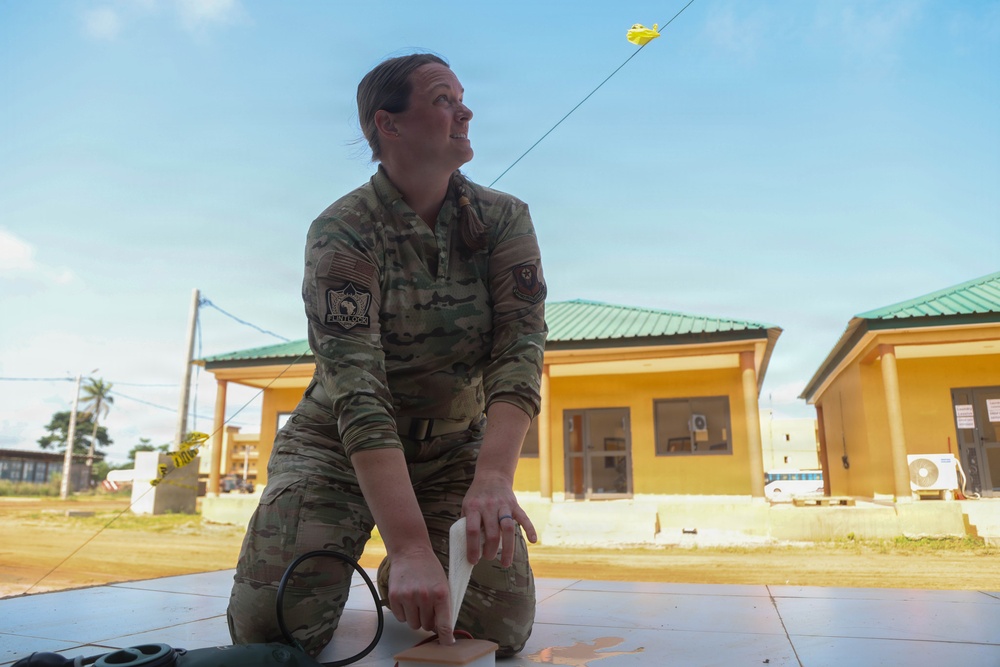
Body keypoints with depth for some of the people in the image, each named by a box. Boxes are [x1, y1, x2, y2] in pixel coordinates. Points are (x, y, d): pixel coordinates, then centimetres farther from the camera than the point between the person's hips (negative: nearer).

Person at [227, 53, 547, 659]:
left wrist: (493, 478, -37)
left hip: (456, 447, 2)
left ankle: (398, 582, 19)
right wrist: (409, 544, -40)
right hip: (338, 443, -2)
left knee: (501, 627, -14)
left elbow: (520, 347, -19)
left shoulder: (504, 219, -8)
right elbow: (356, 385, -29)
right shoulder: (342, 232, -18)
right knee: (270, 626, -17)